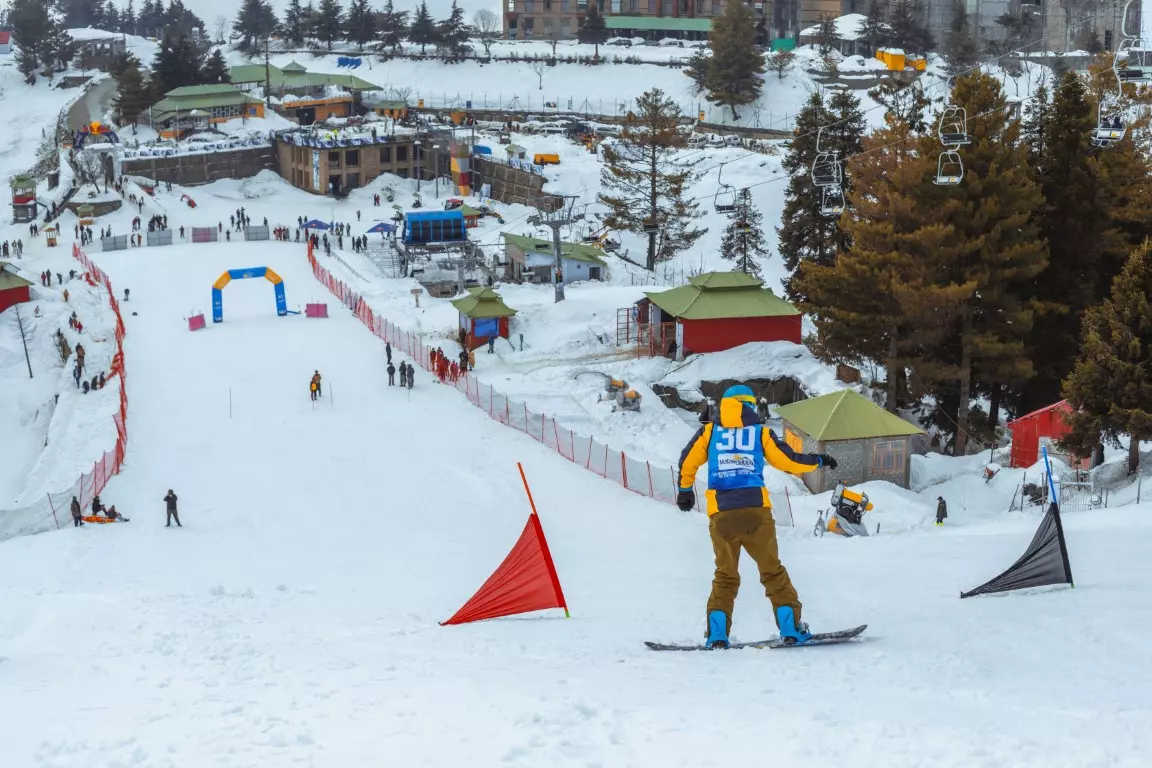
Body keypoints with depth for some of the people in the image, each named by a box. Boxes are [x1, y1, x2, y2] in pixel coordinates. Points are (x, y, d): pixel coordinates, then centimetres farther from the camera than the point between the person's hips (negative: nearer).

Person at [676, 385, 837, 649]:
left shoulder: (709, 432, 12)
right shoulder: (760, 433, 8)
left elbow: (687, 462, 14)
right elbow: (789, 460, 9)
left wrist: (685, 491, 32)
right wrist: (819, 461, 26)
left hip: (721, 515, 1)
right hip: (756, 511, -1)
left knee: (725, 575, 11)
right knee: (773, 571, 9)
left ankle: (717, 634, 0)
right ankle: (791, 628, 5)